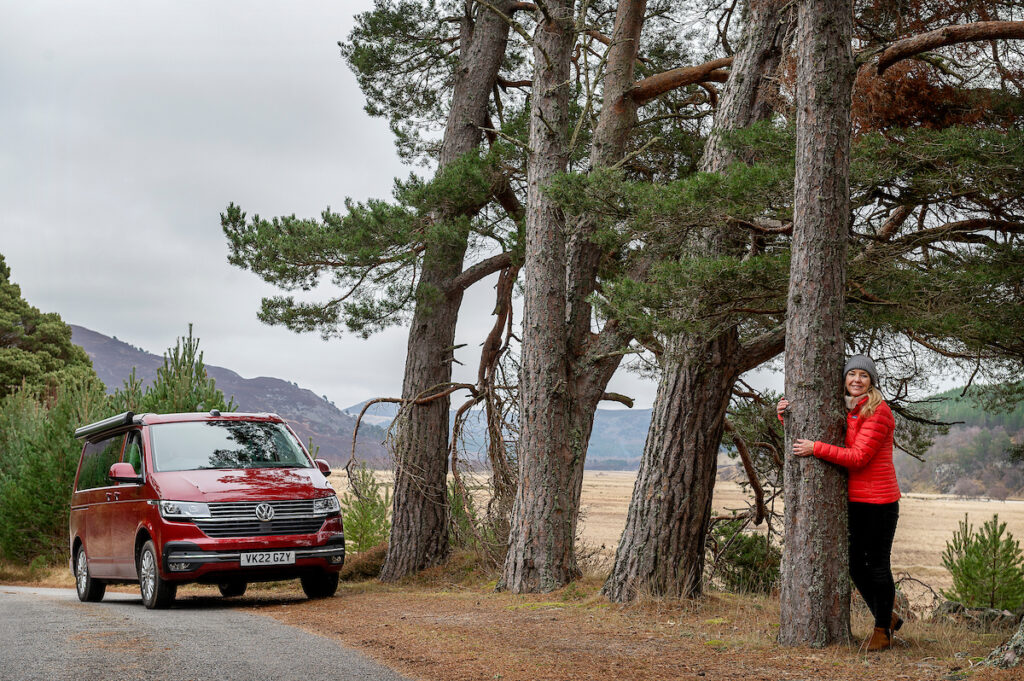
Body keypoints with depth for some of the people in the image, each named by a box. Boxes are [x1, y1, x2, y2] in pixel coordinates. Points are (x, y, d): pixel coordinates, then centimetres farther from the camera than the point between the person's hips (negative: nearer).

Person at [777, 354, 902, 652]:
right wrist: (785, 416, 1)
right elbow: (804, 434, 20)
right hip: (851, 501, 7)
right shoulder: (840, 411, 10)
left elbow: (859, 457, -19)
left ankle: (882, 630, 15)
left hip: (879, 501, -7)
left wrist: (816, 448, -22)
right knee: (855, 565, 11)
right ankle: (888, 616, 31)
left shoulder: (879, 412, -11)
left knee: (877, 565, 0)